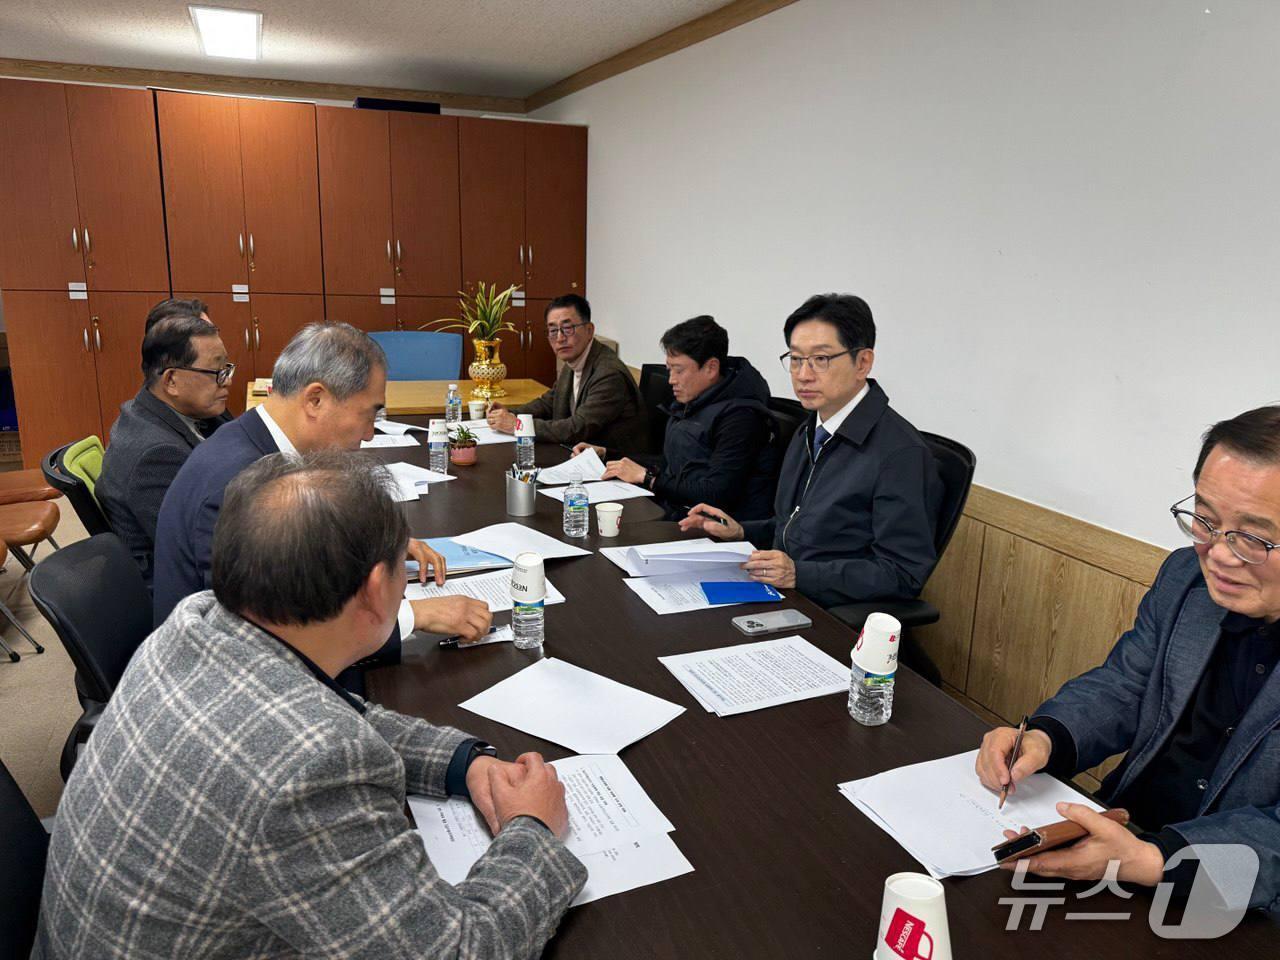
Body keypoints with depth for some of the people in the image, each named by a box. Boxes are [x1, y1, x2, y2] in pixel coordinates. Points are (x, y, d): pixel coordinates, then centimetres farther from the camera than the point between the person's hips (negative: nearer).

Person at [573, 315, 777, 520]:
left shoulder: (738, 416, -16)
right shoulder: (690, 404, 13)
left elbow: (716, 494, -22)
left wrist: (647, 477, -13)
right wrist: (606, 454, 16)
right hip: (673, 513, 8)